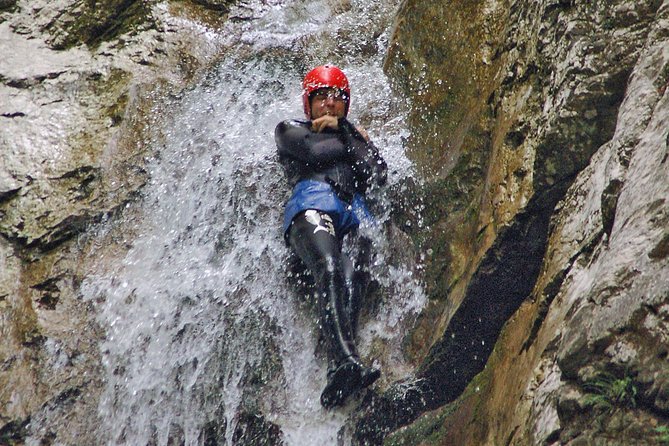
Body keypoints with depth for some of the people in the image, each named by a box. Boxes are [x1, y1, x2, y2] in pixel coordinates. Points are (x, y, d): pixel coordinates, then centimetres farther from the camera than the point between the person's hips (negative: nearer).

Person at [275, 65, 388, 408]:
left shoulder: (357, 136, 38)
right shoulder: (290, 130, 29)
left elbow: (378, 176, 16)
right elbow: (315, 153, 5)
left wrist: (341, 130, 19)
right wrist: (354, 140, 23)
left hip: (356, 212, 3)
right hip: (312, 201, -3)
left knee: (352, 278, -29)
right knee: (329, 270, -34)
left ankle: (339, 380, -46)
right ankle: (346, 362, -51)